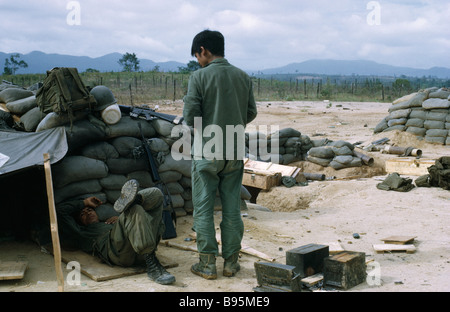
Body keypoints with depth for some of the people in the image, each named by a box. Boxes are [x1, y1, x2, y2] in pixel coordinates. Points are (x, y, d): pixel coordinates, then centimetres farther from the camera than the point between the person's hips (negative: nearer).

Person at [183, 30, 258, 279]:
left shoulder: (199, 77, -10)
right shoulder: (243, 77, 3)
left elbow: (190, 118, -13)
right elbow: (251, 113, 8)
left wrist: (201, 126, 8)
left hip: (207, 152, -4)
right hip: (235, 153, 4)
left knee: (203, 209, 6)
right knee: (232, 209, 10)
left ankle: (207, 264, 10)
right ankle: (231, 263, 17)